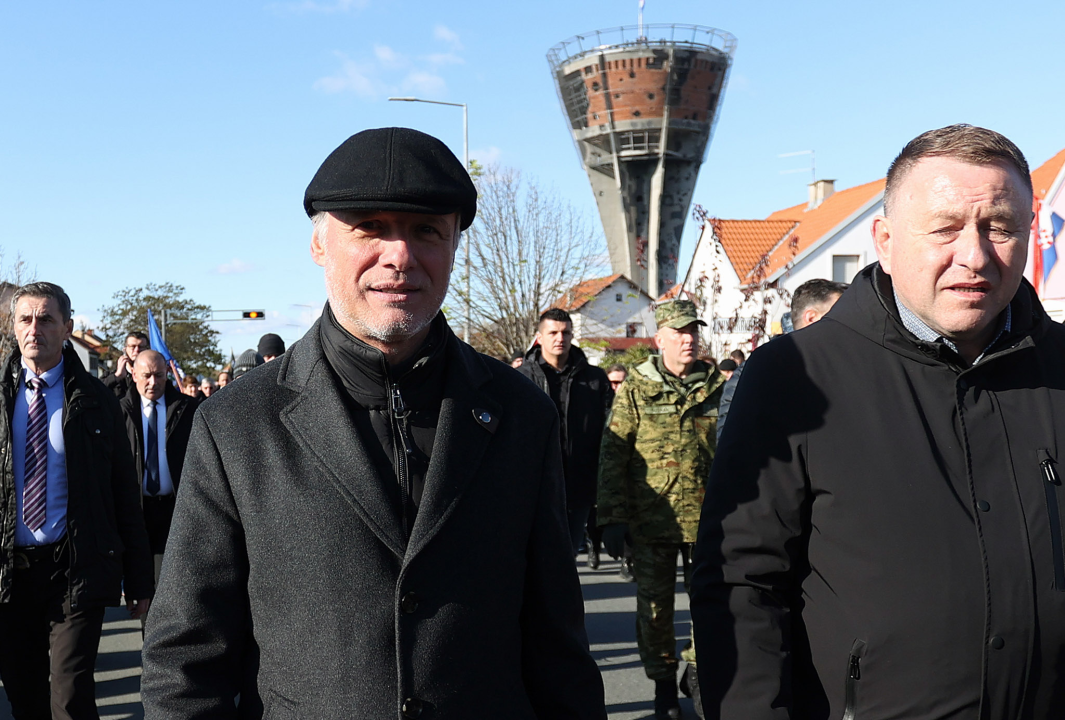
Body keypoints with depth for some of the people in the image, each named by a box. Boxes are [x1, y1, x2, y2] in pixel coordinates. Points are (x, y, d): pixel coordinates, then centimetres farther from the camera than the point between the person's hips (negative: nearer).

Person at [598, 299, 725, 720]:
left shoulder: (716, 386, 6)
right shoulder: (635, 388, -1)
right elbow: (612, 455, -3)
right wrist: (612, 518, -8)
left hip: (707, 519, 2)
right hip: (651, 522, -1)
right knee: (655, 606, 9)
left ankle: (697, 669, 32)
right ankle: (664, 684, 26)